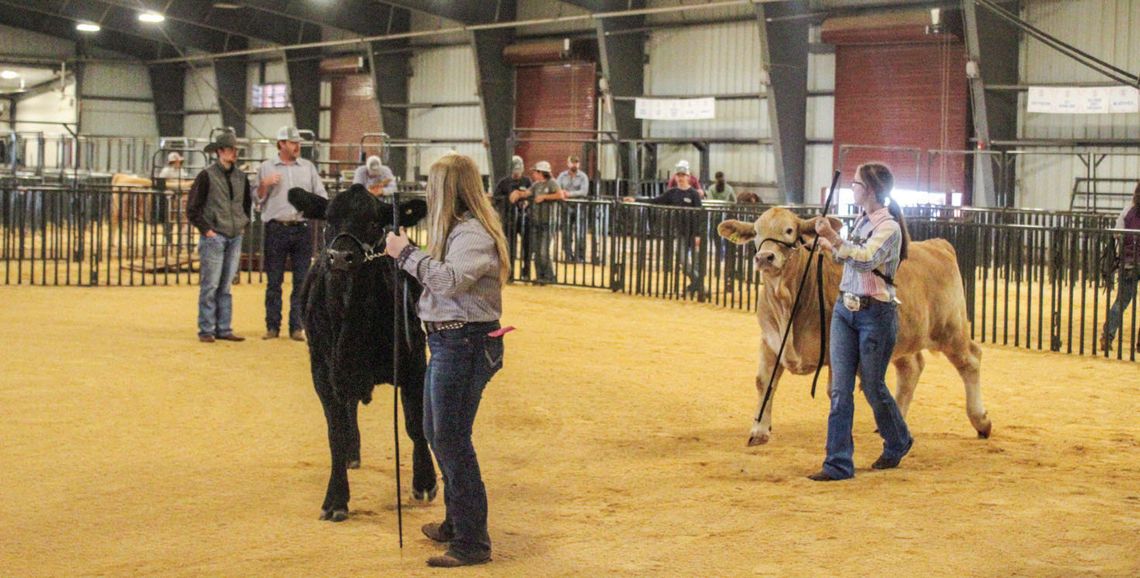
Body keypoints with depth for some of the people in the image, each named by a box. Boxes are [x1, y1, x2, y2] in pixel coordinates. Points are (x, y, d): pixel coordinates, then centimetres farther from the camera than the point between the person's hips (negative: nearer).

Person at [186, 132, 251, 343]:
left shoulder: (241, 177, 12)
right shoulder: (207, 176, -6)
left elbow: (247, 203, 27)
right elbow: (192, 208, -5)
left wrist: (244, 223, 15)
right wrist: (206, 230, -9)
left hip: (235, 238, 6)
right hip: (214, 238, -5)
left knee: (226, 286, 9)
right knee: (210, 286, -5)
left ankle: (224, 329, 13)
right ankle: (206, 330, 0)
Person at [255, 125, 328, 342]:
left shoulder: (308, 167, 13)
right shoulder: (266, 168, 8)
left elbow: (321, 194, 13)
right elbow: (258, 200, 8)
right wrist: (265, 185, -10)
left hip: (302, 228, 2)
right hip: (276, 228, -2)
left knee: (302, 281, 0)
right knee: (274, 281, 1)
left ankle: (297, 327, 5)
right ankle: (272, 326, 7)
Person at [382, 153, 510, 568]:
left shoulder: (473, 234, -17)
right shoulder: (458, 229, 15)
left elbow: (450, 279, -31)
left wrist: (407, 253, -23)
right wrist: (406, 254, 11)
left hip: (466, 343, -11)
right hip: (448, 341, 11)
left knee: (452, 440, -7)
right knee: (437, 434, 20)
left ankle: (472, 542, 0)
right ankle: (455, 522, 35)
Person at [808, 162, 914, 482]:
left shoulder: (888, 227, -12)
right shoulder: (861, 221, 12)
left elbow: (866, 259, -26)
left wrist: (834, 238, -28)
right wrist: (830, 247, 19)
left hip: (875, 313, -7)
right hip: (845, 309, 7)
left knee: (873, 387, 7)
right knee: (839, 388, 1)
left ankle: (898, 443, 34)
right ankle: (838, 463, 3)